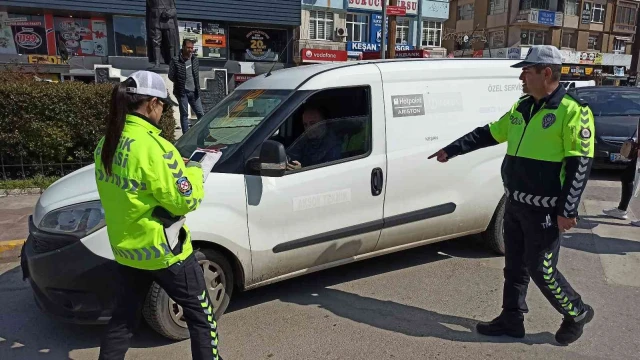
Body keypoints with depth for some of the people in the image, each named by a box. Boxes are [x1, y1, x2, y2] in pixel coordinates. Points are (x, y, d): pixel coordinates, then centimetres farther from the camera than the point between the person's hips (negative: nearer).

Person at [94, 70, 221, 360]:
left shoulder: (105, 145, 2)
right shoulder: (153, 147, -25)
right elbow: (185, 201, -21)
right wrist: (193, 171, -3)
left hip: (126, 249, 8)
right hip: (162, 251, -8)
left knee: (123, 318, 22)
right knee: (201, 316, 10)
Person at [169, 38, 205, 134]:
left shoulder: (195, 59, 6)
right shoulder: (176, 60, -9)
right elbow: (171, 76, -5)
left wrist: (197, 86, 10)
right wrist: (180, 84, -3)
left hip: (194, 92, 4)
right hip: (182, 92, -4)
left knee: (201, 113, 7)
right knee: (184, 115, 4)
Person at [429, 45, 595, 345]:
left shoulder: (573, 112, -14)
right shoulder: (521, 108, 9)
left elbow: (580, 164, -17)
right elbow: (487, 134, 17)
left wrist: (567, 210, -19)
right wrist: (451, 150, 15)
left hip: (545, 209, -8)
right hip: (515, 204, 8)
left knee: (541, 270, 2)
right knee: (514, 266, 15)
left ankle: (577, 313, 27)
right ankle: (511, 319, 29)